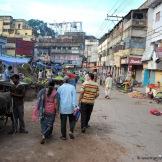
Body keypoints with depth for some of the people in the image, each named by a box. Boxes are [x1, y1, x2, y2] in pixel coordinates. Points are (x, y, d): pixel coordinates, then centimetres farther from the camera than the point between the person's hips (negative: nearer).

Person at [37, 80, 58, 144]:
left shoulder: (42, 91, -2)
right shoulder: (55, 92, -10)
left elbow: (39, 101, -1)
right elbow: (55, 103, -8)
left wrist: (38, 109, 6)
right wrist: (56, 110, 4)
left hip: (43, 110, 2)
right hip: (51, 111, -2)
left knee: (43, 123, 14)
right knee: (49, 124, 9)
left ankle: (44, 134, 5)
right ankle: (44, 136, 0)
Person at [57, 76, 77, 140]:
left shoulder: (60, 88, 0)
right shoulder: (72, 87, -3)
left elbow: (58, 98, 8)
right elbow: (74, 97, -8)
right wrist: (74, 106, -6)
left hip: (62, 108, 1)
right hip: (70, 107, 0)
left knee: (63, 122, 8)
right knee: (72, 120, 18)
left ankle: (64, 136, 14)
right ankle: (71, 131, 0)